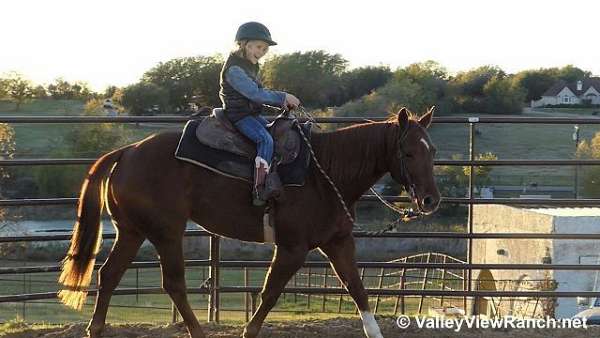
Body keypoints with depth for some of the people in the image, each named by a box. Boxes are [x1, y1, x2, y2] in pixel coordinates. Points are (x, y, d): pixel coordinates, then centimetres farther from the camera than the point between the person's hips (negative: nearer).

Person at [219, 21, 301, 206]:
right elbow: (254, 93, -26)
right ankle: (259, 191, -33)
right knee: (265, 139, -27)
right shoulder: (234, 69, -18)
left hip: (252, 114, 10)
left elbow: (259, 93, 20)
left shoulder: (251, 66, 15)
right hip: (239, 116, -10)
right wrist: (283, 97, -22)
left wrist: (281, 102, 3)